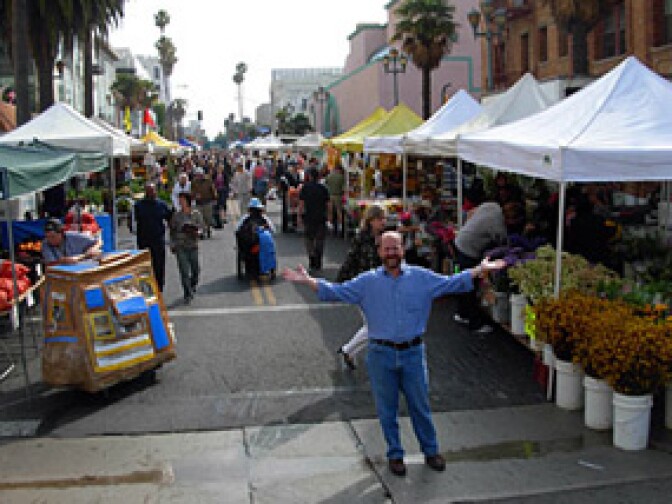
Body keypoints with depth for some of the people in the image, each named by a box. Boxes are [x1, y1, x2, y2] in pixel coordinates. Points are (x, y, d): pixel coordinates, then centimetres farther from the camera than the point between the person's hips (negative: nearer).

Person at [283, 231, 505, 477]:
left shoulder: (422, 277, 4)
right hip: (381, 355, 0)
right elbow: (336, 291, 2)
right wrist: (307, 280, -9)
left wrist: (480, 270, 0)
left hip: (413, 353, 0)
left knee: (420, 406, 10)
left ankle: (431, 451, 29)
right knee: (387, 409, 10)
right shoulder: (367, 281, 3)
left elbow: (451, 283, 7)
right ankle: (395, 455, 27)